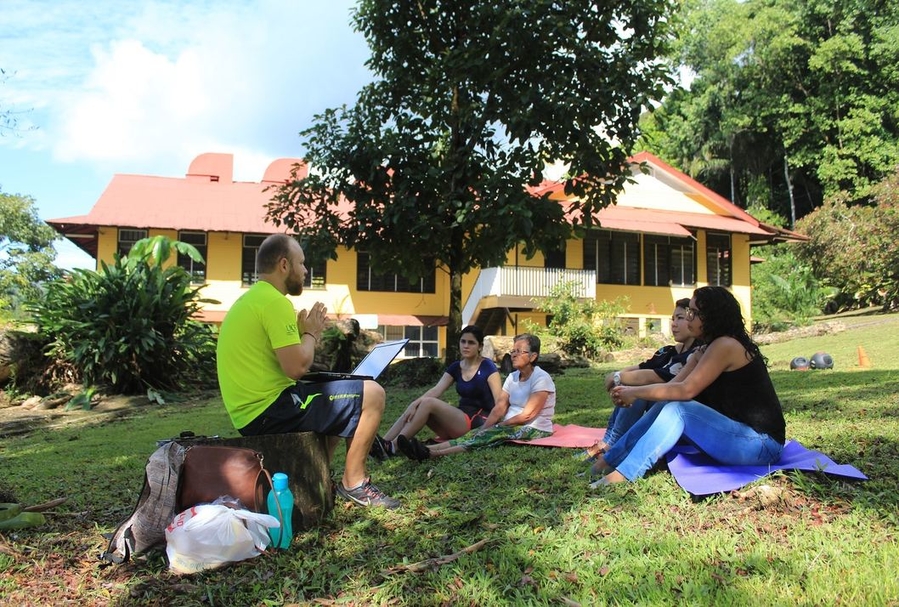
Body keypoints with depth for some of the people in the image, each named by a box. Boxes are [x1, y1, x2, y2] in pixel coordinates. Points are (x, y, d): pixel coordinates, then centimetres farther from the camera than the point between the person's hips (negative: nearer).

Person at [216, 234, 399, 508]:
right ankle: (353, 483, 2)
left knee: (336, 403, 30)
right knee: (372, 395, -9)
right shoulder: (274, 301, -16)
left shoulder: (249, 299, 15)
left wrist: (304, 332, 10)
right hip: (270, 411, -11)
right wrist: (311, 333, -4)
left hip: (250, 412, 11)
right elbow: (296, 368, -22)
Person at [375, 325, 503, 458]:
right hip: (460, 416, 6)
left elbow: (499, 402, -13)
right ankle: (385, 442, -22)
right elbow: (436, 390, -3)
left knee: (428, 403, -23)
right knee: (415, 408, -12)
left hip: (478, 422, -6)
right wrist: (414, 404, -21)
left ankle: (394, 446, -26)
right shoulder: (455, 367, 11)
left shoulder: (487, 367, -5)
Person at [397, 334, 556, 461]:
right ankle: (429, 449, -39)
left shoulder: (541, 379, -11)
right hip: (510, 426, 7)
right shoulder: (512, 377, 12)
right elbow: (499, 408, 2)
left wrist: (499, 425, -13)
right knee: (477, 434, -18)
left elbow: (526, 415, -16)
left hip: (534, 430, -7)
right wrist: (484, 428, -13)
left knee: (494, 435, -30)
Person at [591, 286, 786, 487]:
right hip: (737, 431, 9)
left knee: (678, 410, -24)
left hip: (761, 442, -9)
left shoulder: (726, 345, -17)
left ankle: (621, 476, -27)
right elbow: (674, 385, 3)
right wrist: (631, 392, -10)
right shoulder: (706, 350, 13)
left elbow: (686, 390, -22)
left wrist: (635, 393, -15)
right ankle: (609, 461, -3)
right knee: (665, 406, -3)